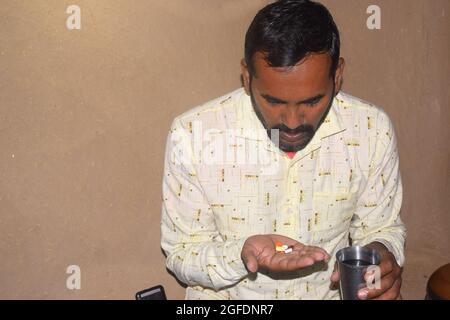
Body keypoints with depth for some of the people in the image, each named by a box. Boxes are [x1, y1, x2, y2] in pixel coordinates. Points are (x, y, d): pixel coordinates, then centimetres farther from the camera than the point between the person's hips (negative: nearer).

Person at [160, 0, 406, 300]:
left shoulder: (373, 129, -11)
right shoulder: (192, 134, -18)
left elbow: (381, 227, 3)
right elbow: (182, 253, -9)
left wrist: (381, 252, -18)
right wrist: (242, 255, -26)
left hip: (330, 291, 2)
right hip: (227, 298, -1)